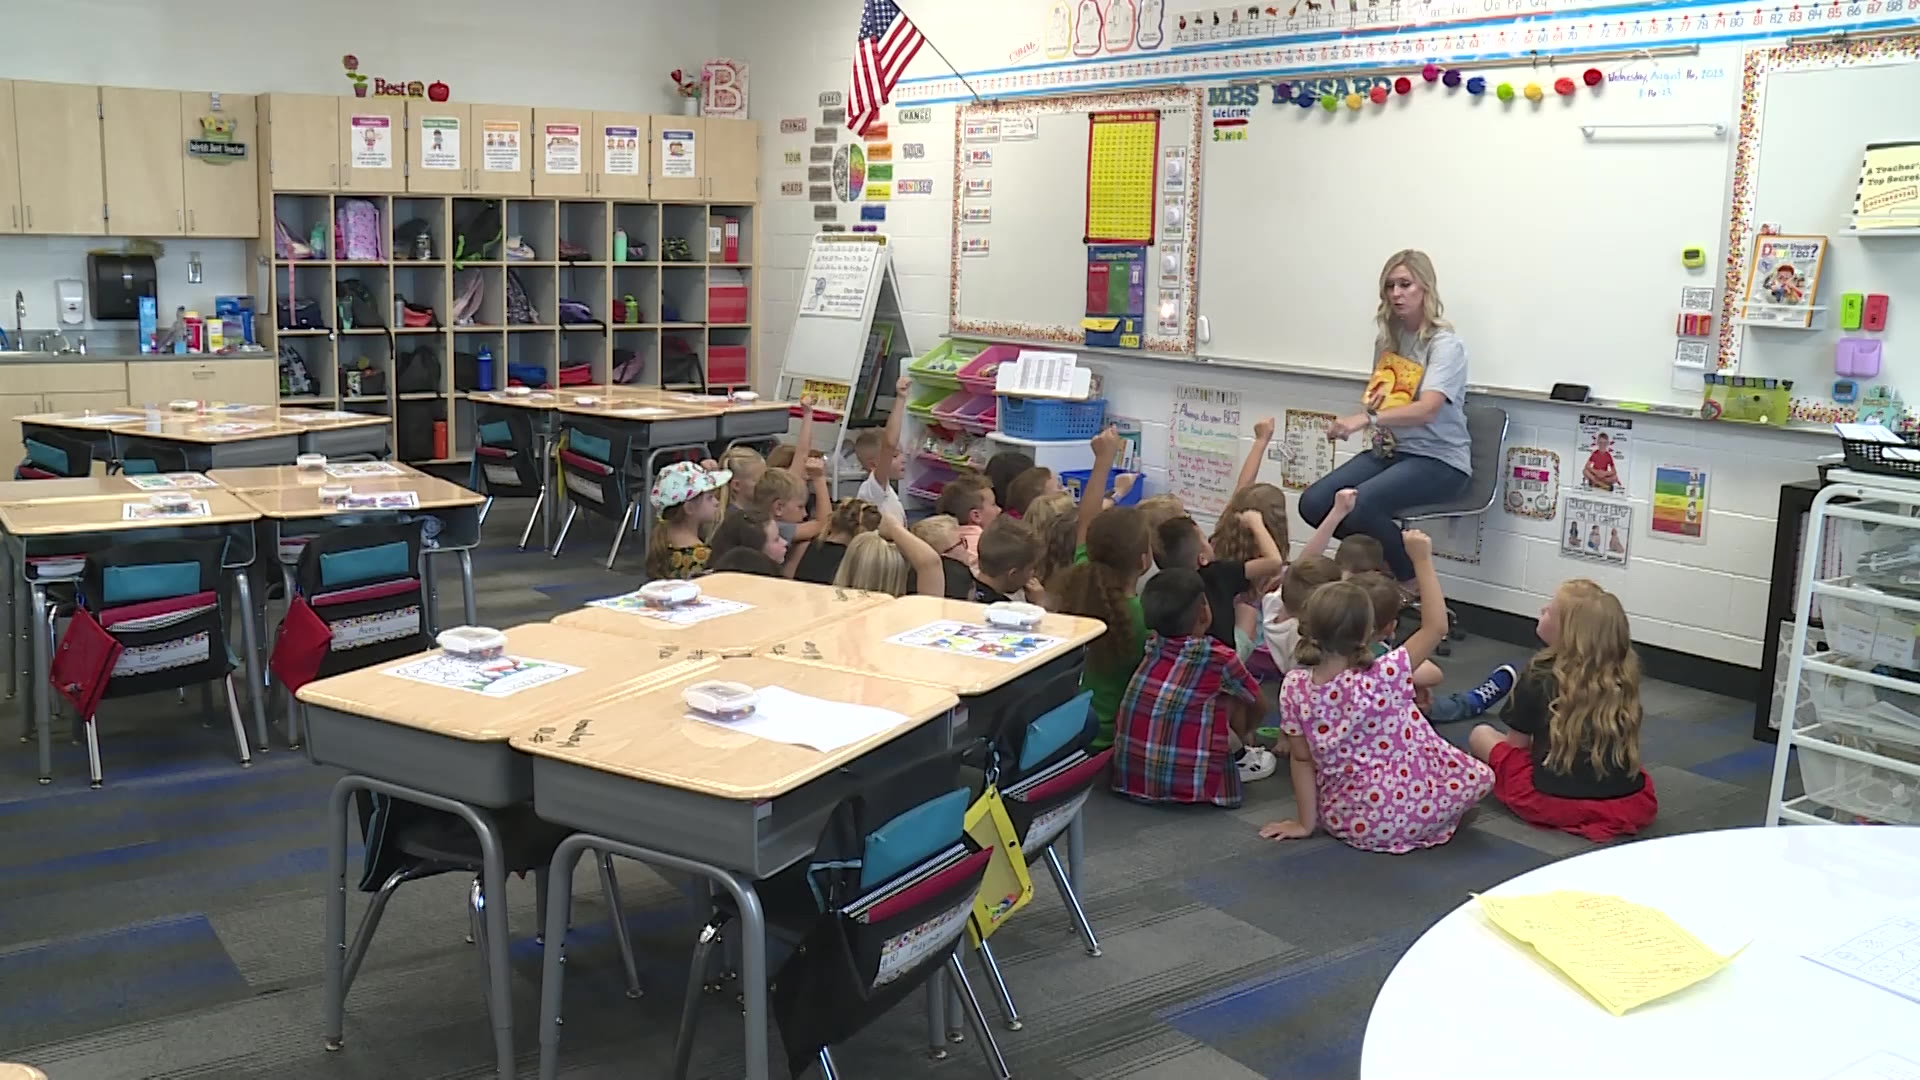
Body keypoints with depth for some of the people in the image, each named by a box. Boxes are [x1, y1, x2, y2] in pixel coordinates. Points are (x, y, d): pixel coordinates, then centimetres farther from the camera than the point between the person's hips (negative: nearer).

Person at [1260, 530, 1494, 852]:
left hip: (1344, 820, 4)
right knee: (1480, 776, 21)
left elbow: (1301, 759, -7)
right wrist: (1422, 561, -11)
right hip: (1407, 815, -4)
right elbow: (1436, 626, -15)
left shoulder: (1294, 688, -14)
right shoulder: (1383, 677, -24)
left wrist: (1307, 823, 2)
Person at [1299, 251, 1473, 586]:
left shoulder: (1445, 344, -13)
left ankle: (1411, 581, -7)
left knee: (1358, 505, -32)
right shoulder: (1387, 337, 10)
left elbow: (1427, 409, -29)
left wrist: (1367, 419, -40)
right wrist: (1376, 397, 3)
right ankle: (1380, 562, 7)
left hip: (1439, 460, -7)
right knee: (1313, 503, -15)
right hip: (1390, 450, 7)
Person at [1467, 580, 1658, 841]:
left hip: (1554, 803, -3)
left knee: (1481, 734, 17)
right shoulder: (1624, 677, 2)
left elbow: (1517, 743, 2)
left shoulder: (1540, 677, -7)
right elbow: (1627, 747, 14)